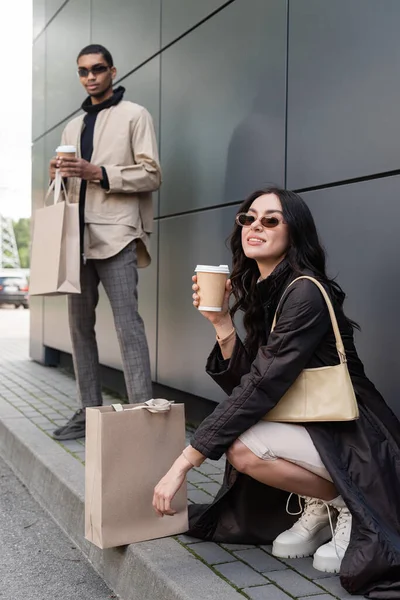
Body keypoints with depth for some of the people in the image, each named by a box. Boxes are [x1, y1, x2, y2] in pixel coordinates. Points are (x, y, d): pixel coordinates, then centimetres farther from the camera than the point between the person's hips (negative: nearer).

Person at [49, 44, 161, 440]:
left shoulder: (134, 115, 6)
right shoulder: (72, 127, 23)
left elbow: (151, 175, -4)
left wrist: (98, 173, -14)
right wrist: (60, 174, 2)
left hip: (116, 236, -6)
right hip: (78, 236, 6)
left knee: (127, 323, -11)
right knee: (80, 324, 5)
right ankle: (88, 410, 12)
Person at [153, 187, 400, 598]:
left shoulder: (305, 293, -21)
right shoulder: (260, 291, 5)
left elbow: (261, 388, -27)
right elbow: (241, 383, 2)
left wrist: (183, 463, -26)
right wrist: (220, 322, -12)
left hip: (355, 440, -8)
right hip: (310, 429, 8)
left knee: (243, 447, -25)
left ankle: (347, 508, -3)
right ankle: (317, 506, 8)